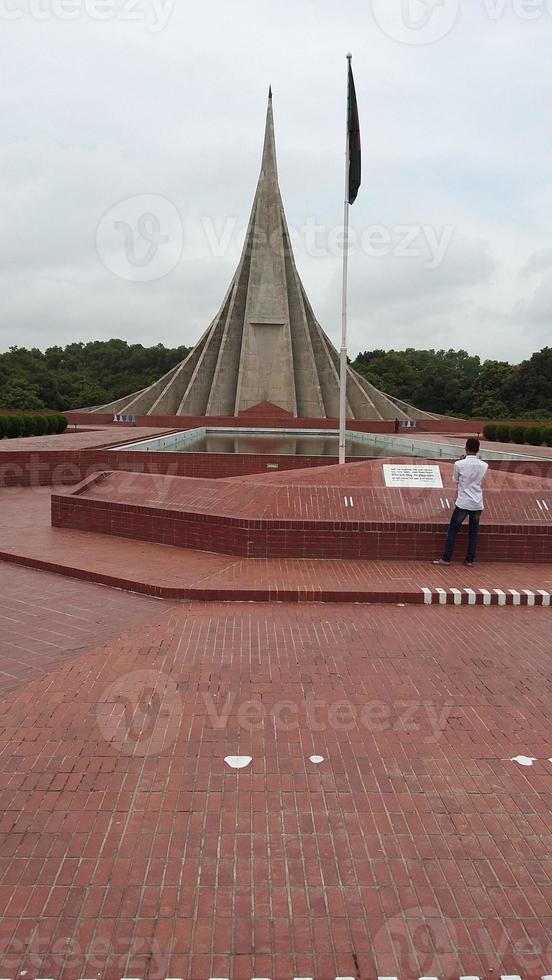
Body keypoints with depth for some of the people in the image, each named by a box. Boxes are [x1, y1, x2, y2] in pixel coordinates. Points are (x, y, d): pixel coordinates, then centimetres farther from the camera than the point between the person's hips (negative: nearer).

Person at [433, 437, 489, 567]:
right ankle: (470, 560, 14)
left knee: (452, 531, 5)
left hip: (463, 503, -3)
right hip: (477, 504, 3)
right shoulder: (484, 466, -2)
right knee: (473, 532, 11)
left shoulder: (459, 464, -11)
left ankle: (446, 559, 5)